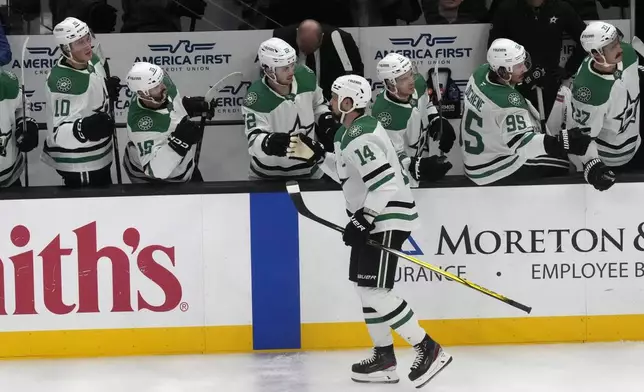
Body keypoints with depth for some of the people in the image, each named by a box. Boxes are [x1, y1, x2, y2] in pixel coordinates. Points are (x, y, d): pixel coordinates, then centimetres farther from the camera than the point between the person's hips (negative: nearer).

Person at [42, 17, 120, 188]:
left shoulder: (93, 61, -3)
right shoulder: (61, 81, -28)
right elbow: (59, 133, -29)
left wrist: (107, 89, -1)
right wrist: (84, 128, -46)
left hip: (99, 156, 9)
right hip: (76, 163, -9)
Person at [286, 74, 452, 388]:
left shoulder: (360, 137, -21)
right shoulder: (352, 130, 12)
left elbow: (384, 183, -28)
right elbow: (347, 173, 21)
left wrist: (362, 220, -26)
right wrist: (316, 156, 15)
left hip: (387, 218, -11)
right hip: (374, 218, 11)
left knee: (374, 291, -14)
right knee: (364, 287, 14)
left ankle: (428, 350, -10)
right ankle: (384, 358, 20)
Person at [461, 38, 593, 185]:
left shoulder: (481, 72, -7)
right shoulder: (507, 103, -32)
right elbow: (524, 143, -35)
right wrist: (564, 142, -45)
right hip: (491, 171, -9)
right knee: (561, 166, -4)